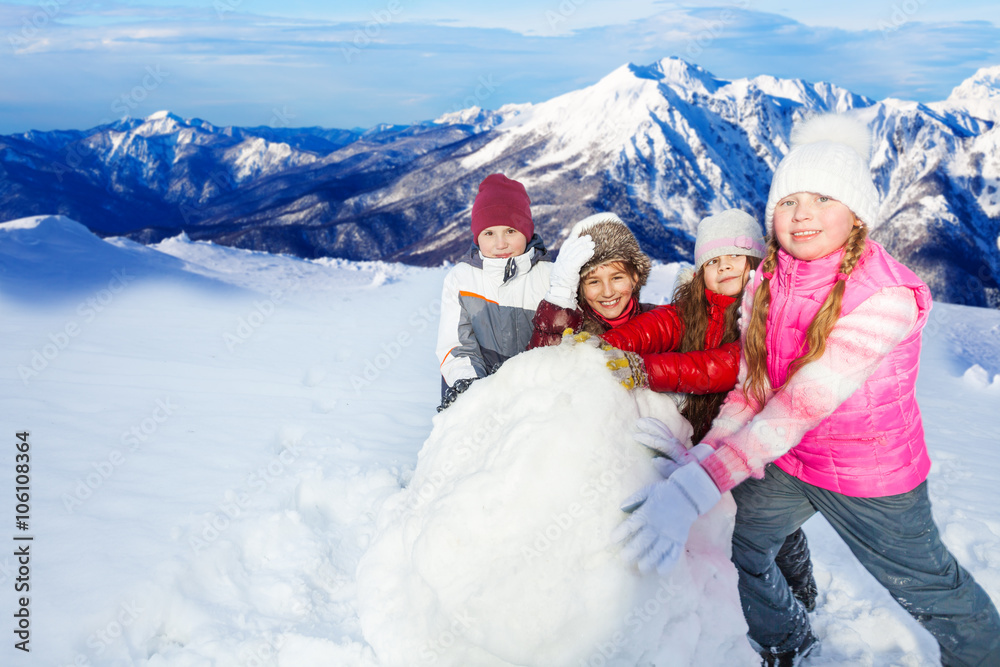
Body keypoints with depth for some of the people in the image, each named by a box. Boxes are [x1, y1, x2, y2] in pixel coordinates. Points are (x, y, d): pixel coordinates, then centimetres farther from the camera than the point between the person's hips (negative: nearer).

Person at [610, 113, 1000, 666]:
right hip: (782, 464, 6)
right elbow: (751, 389, -7)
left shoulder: (886, 294, -29)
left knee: (930, 588, 15)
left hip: (870, 477, -5)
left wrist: (698, 487, -45)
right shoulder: (765, 282, -8)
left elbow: (803, 403, -38)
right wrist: (698, 456, -24)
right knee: (736, 549, 16)